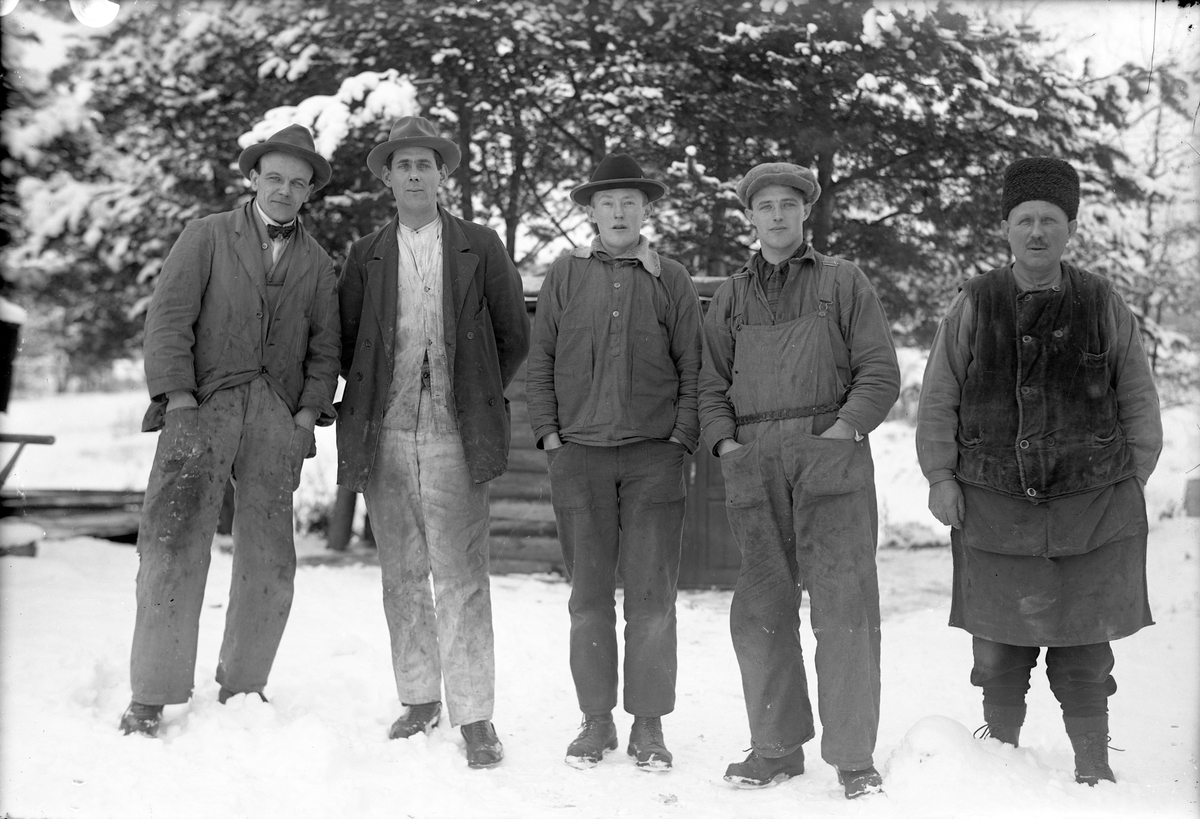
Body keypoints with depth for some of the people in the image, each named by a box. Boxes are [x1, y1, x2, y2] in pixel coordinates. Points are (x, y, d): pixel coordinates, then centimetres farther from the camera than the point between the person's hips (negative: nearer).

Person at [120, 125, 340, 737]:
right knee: (174, 548, -9)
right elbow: (169, 316, -1)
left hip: (275, 412, 3)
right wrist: (179, 399, -11)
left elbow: (324, 348, 13)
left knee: (270, 561, 1)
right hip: (203, 406, -3)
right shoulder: (207, 236, 8)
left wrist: (309, 415, -1)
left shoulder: (318, 265, 17)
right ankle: (151, 697, -3)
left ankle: (242, 687, 16)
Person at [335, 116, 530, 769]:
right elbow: (345, 340, 17)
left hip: (455, 434, -2)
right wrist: (368, 400, 10)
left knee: (460, 578, -6)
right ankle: (419, 699, 19)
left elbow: (515, 336, 10)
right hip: (384, 434, 3)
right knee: (401, 575, 8)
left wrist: (479, 397, 9)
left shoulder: (480, 248, 6)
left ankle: (474, 717, -2)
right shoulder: (365, 255, 11)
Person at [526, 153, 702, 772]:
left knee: (651, 595, -1)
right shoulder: (564, 275, 8)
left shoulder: (672, 281, 7)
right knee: (589, 594, 4)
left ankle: (648, 725, 9)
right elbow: (540, 361, 10)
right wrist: (548, 432, 1)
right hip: (578, 452, 1)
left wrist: (682, 438, -2)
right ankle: (596, 720, 14)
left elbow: (691, 368, 8)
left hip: (654, 455, -1)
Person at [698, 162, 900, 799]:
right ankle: (777, 747, 14)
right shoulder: (731, 296, 18)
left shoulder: (843, 282, 9)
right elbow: (712, 384, 19)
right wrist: (726, 443, 2)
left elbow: (880, 373, 3)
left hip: (832, 453, -3)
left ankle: (853, 757, 0)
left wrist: (840, 432, -9)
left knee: (844, 608, -7)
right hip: (754, 462, 3)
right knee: (761, 609, 3)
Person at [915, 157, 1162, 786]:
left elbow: (1138, 402, 11)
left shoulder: (1103, 304, 5)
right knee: (1001, 643, 5)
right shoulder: (974, 306, 2)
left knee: (1084, 646, 5)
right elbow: (938, 399, 7)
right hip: (995, 505, 0)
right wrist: (941, 477, 0)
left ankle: (1094, 768, 17)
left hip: (1092, 508, 0)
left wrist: (1131, 482, 5)